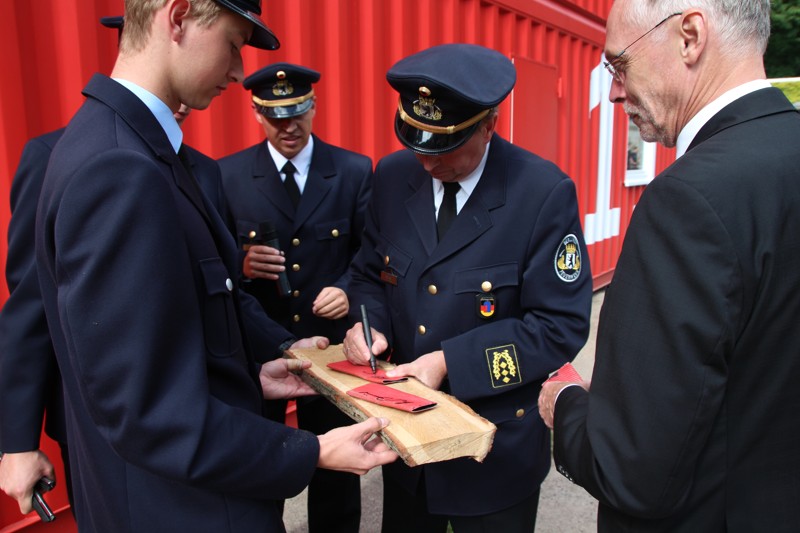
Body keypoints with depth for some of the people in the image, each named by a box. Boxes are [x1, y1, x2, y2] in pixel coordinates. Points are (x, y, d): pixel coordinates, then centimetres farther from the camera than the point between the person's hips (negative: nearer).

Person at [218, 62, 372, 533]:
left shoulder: (355, 171, -3)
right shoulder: (226, 175, -3)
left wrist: (347, 290, -20)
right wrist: (240, 265, -21)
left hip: (330, 340, 0)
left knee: (336, 465, 17)